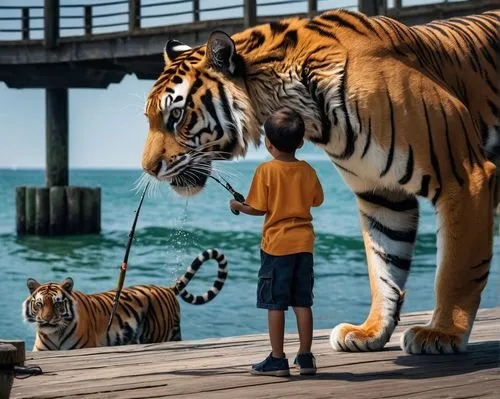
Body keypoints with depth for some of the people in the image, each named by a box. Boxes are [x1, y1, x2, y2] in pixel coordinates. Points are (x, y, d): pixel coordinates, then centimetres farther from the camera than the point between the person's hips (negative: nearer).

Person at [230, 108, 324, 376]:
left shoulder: (266, 171, -10)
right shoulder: (308, 171, 3)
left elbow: (259, 209, -9)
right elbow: (317, 201, 16)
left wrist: (238, 206, 9)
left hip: (276, 244, -4)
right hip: (304, 243, 4)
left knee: (275, 304, 1)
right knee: (302, 302, 9)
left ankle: (277, 360, 2)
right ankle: (305, 358, 11)